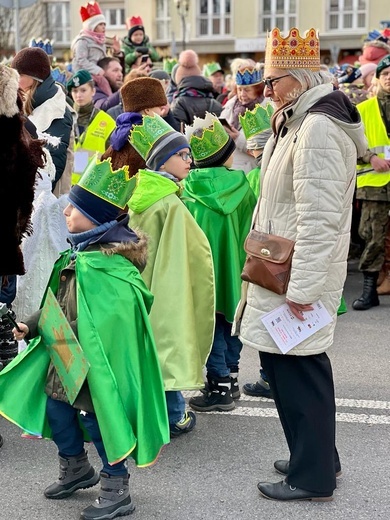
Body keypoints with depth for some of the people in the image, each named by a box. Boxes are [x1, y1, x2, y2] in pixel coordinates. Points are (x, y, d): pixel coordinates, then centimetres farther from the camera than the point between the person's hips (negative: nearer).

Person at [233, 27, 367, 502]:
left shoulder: (319, 128, -20)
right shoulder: (298, 120, 14)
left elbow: (319, 218, -25)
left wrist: (301, 287, -24)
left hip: (300, 272, -10)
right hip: (283, 267, 10)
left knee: (295, 368, -2)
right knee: (296, 364, 17)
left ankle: (313, 476, 10)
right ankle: (318, 456, 30)